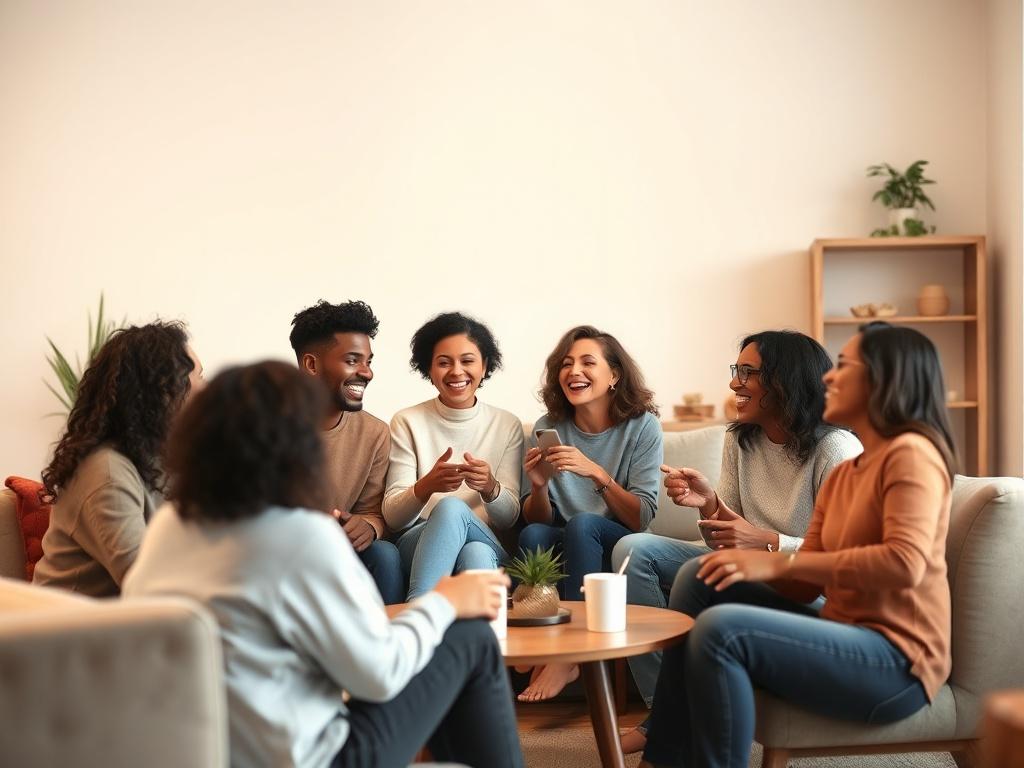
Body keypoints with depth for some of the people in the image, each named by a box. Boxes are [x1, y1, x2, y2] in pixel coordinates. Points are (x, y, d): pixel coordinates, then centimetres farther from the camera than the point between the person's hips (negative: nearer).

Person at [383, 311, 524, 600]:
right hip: (419, 546, 0)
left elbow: (510, 517, 6)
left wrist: (490, 487, -18)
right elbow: (392, 517, 0)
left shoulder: (507, 425, 11)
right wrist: (426, 486, -23)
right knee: (451, 506, -36)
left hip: (488, 546, 0)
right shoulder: (407, 422, 7)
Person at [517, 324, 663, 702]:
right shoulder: (548, 427, 3)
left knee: (583, 523, -33)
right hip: (564, 555, 2)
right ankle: (544, 650, -25)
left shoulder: (642, 427, -5)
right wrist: (539, 487, -17)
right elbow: (535, 519, 5)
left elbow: (643, 519, -11)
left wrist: (597, 474, -25)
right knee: (532, 536, -30)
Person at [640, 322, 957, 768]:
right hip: (846, 637, 9)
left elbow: (904, 562, -25)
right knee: (699, 577, 2)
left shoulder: (910, 454, -10)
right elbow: (806, 584, 13)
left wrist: (779, 562, -22)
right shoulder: (841, 476, 17)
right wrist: (752, 555, -6)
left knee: (719, 629, -26)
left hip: (896, 662, -9)